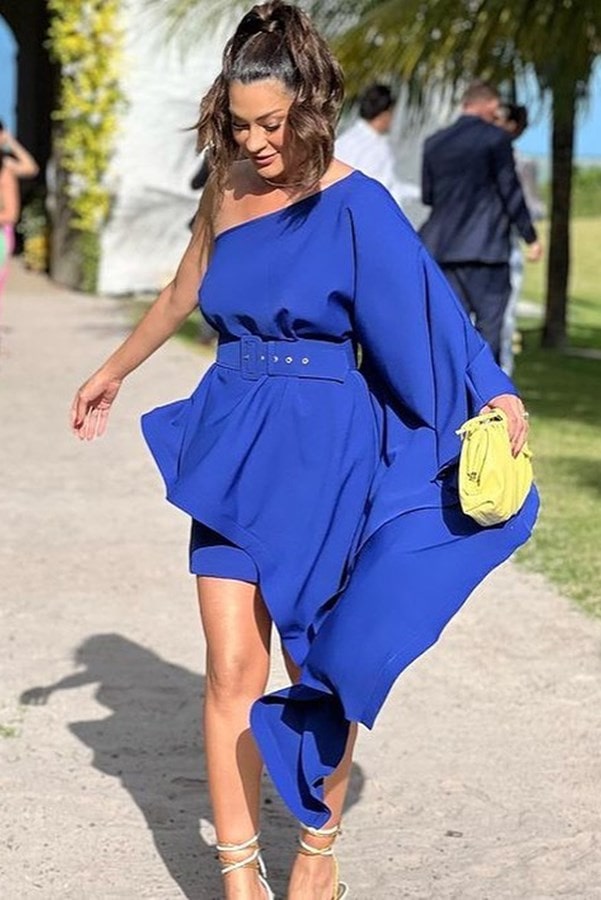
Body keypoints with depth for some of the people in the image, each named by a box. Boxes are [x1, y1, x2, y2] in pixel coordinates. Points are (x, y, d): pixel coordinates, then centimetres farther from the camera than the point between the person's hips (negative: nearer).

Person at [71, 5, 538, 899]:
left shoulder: (354, 205, -10)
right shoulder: (227, 190, 4)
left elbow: (428, 314, -15)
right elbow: (181, 294, 21)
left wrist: (496, 395, -30)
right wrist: (113, 373, 34)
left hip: (323, 453, -3)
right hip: (232, 450, 4)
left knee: (319, 667, 7)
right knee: (233, 671, -2)